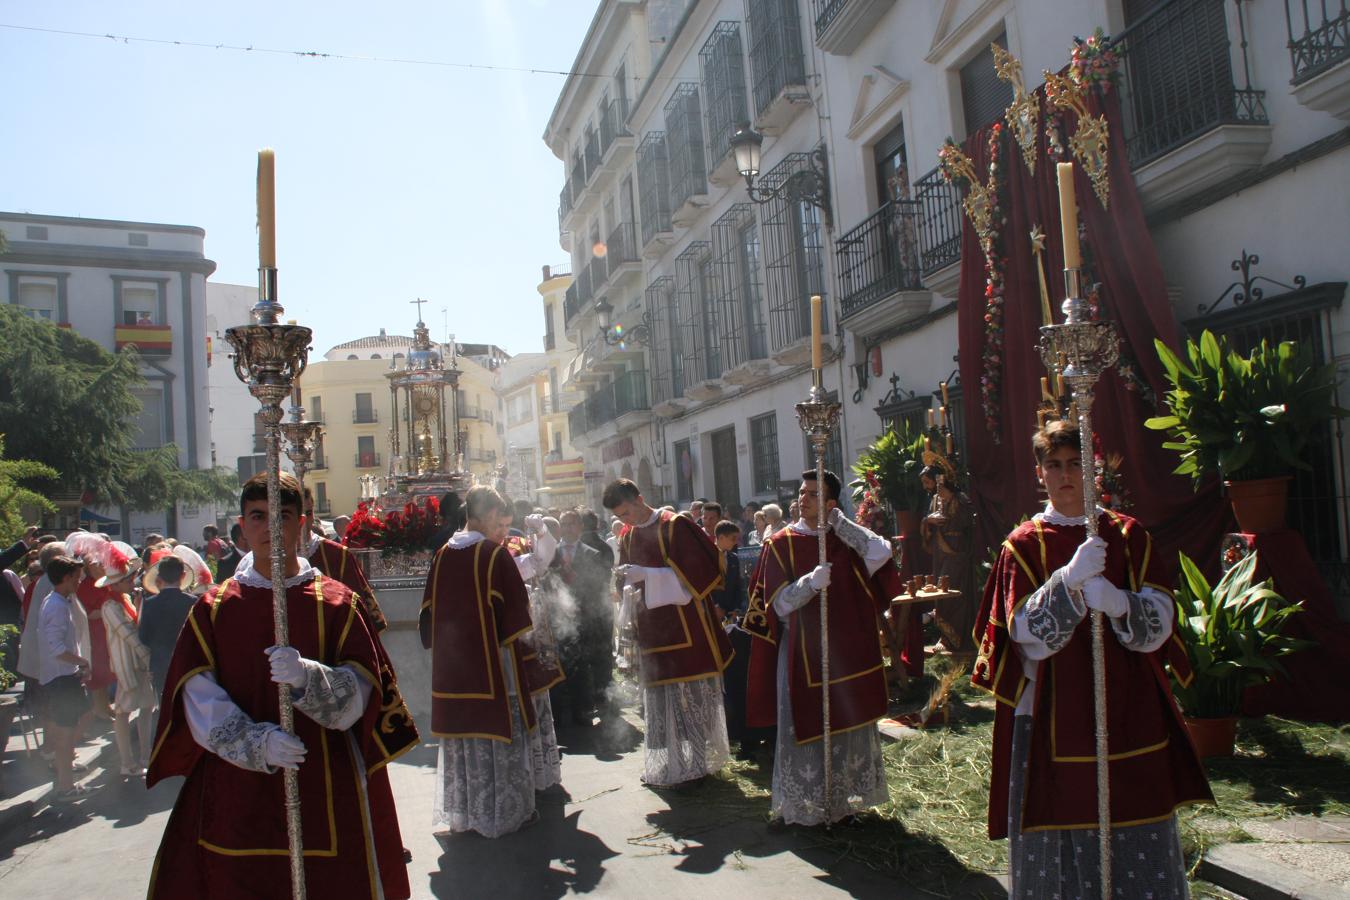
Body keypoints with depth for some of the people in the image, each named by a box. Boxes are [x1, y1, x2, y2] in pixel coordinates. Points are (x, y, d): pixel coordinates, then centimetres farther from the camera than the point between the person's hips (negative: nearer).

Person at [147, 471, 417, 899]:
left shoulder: (337, 603, 1)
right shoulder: (214, 608, 5)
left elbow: (358, 694, -7)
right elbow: (196, 697, -5)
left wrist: (307, 677, -27)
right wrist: (256, 741, -20)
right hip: (235, 794, 1)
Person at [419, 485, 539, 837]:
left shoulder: (442, 556, 2)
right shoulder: (495, 554, -13)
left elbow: (429, 610, 8)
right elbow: (516, 608, -11)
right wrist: (511, 637, 8)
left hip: (450, 665, 6)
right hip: (492, 662, -5)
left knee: (460, 738, 16)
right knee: (499, 734, 7)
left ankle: (458, 811, 26)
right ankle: (504, 811, 15)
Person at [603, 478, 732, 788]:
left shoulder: (676, 526, -9)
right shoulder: (627, 538, 10)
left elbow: (696, 570, -15)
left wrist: (645, 574, -21)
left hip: (686, 629, -6)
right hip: (653, 632, 6)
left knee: (693, 697, 2)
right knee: (661, 702, 10)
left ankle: (698, 761, 14)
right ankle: (671, 762, 21)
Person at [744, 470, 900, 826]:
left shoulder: (844, 539, 4)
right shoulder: (780, 544, -4)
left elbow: (881, 553, -15)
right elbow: (779, 604, -10)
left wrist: (839, 520, -15)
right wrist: (811, 582, -27)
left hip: (846, 648, 3)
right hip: (802, 653, -3)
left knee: (847, 726, 14)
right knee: (807, 727, 4)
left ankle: (846, 798, 32)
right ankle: (804, 805, 21)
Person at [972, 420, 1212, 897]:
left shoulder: (1128, 535, 7)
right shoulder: (1023, 545, 2)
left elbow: (1159, 622, -2)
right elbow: (1027, 634, -9)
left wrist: (1115, 602, -23)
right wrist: (1070, 578, -24)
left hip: (1129, 715, 2)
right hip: (1054, 719, -2)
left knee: (1139, 847, 6)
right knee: (1060, 842, 1)